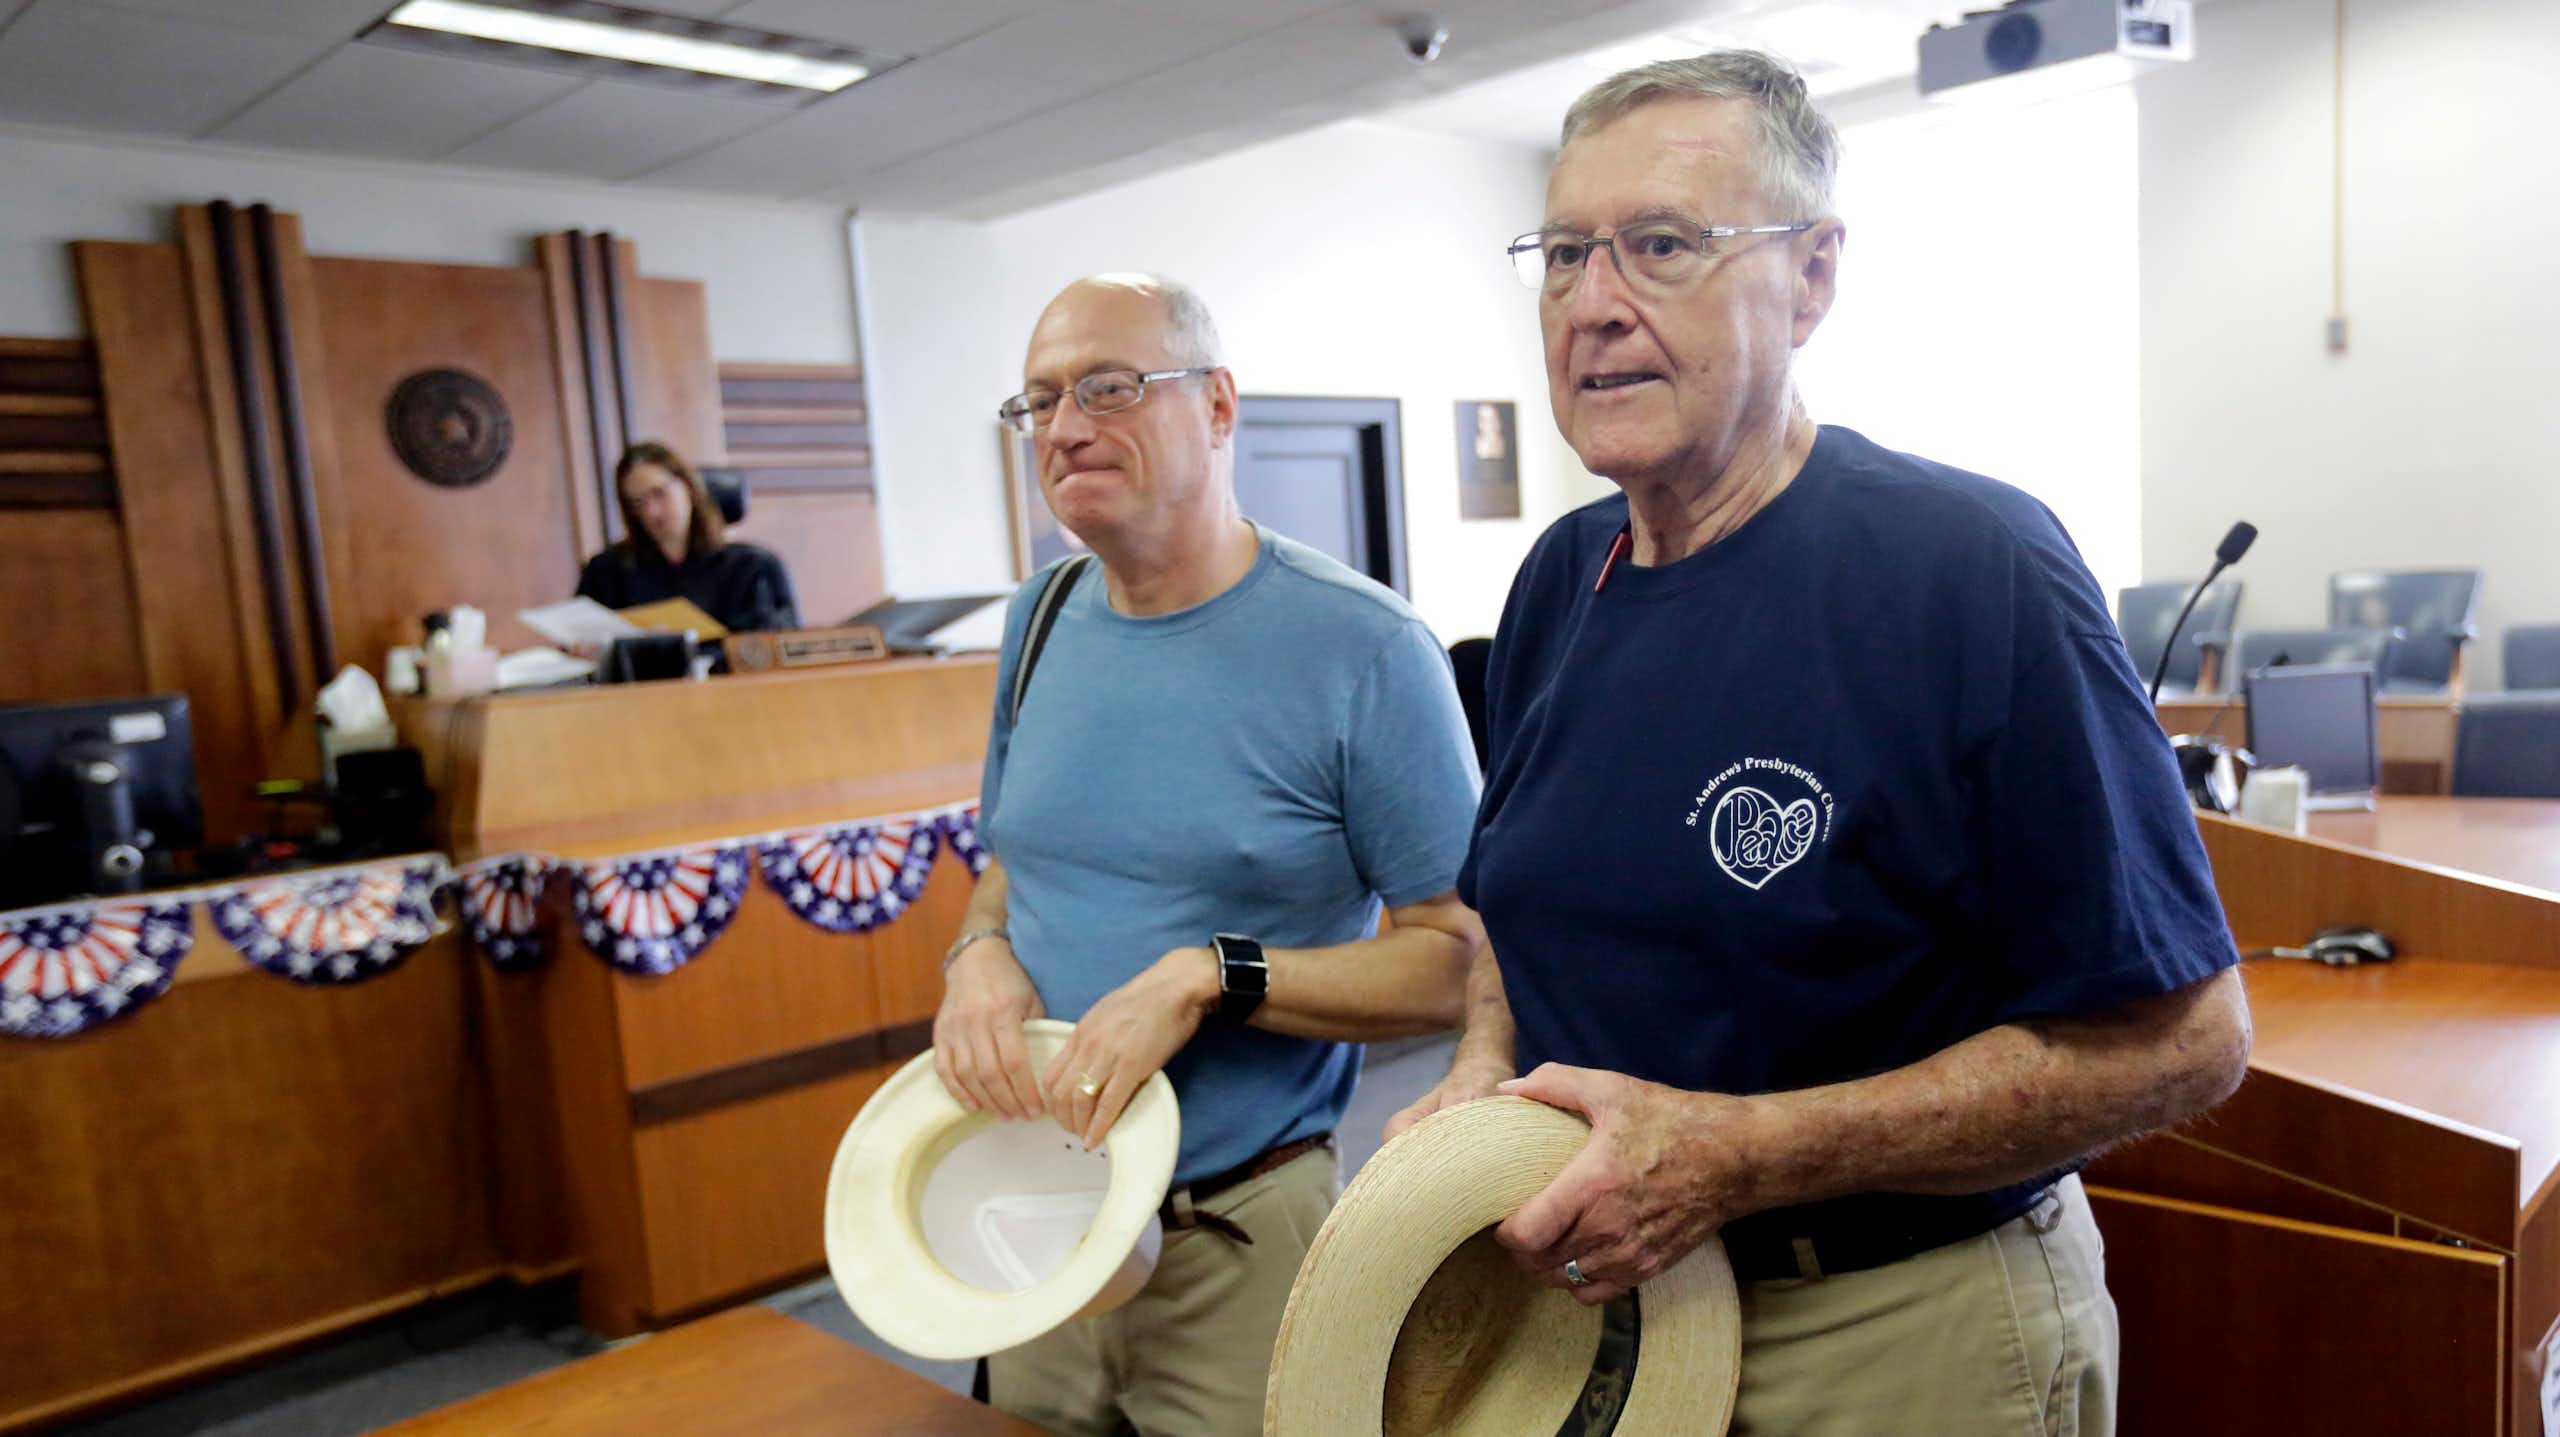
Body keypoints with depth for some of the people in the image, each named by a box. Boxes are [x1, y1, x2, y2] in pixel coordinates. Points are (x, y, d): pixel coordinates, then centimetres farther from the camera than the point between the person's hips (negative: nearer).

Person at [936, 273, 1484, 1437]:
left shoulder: (1362, 648, -15)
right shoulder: (1042, 617, 4)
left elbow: (1457, 958, -14)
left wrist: (1210, 976, -23)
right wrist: (980, 952, -6)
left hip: (1240, 1240, -5)